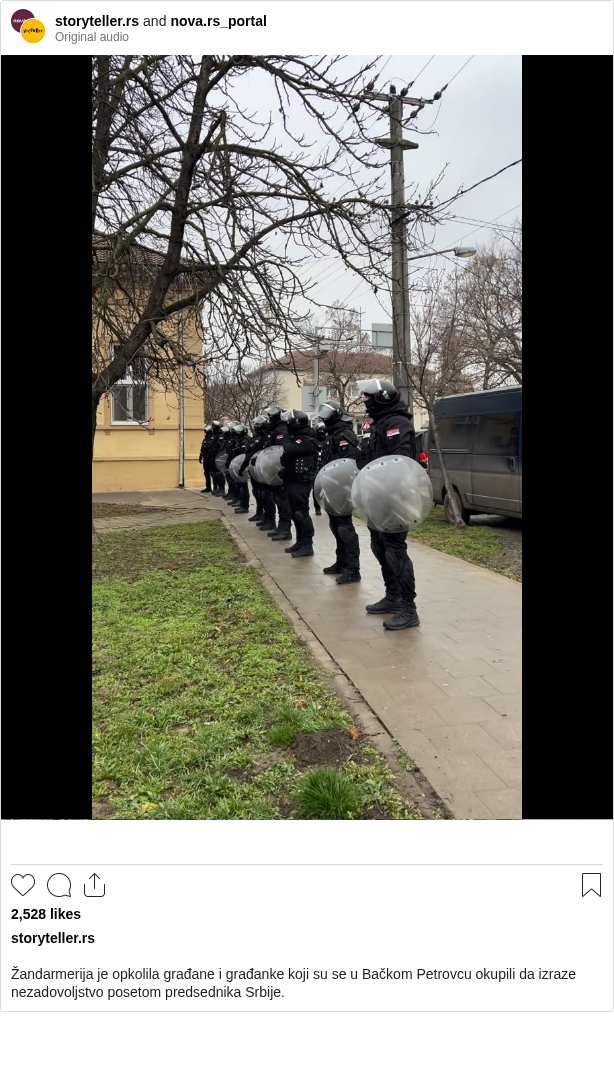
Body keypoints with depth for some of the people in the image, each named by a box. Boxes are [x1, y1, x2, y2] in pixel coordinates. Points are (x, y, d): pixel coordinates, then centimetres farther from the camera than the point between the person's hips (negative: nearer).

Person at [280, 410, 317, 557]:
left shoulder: (305, 440, -15)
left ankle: (307, 545, -5)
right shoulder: (296, 439, 16)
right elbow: (289, 456, 16)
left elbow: (287, 451, -27)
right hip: (293, 481, 10)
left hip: (301, 483, -10)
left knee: (301, 513, -8)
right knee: (295, 513, 13)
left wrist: (286, 439, -9)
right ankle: (300, 542, 22)